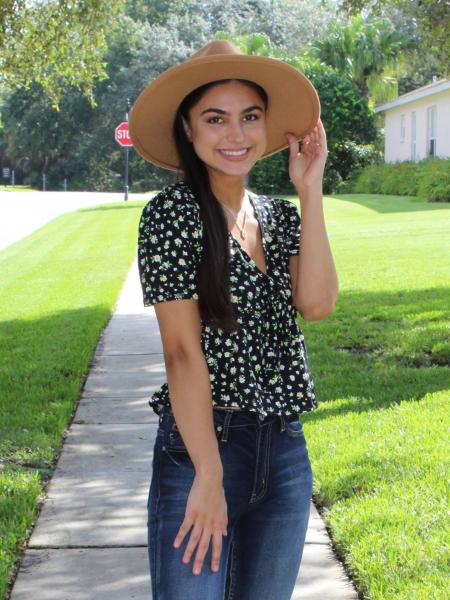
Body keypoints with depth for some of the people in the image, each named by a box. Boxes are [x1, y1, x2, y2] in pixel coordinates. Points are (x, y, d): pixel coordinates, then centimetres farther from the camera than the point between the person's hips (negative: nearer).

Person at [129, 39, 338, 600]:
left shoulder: (280, 216, 9)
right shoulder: (173, 213, -10)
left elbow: (317, 303, -8)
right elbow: (183, 350, -15)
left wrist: (310, 193, -6)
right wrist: (210, 475, -18)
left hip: (285, 449, 6)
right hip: (200, 444, -6)